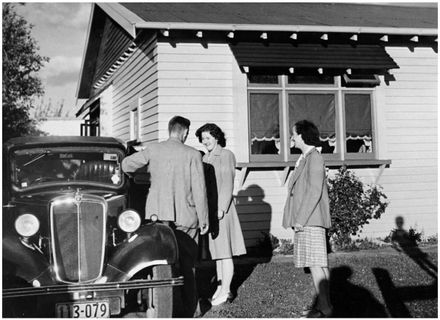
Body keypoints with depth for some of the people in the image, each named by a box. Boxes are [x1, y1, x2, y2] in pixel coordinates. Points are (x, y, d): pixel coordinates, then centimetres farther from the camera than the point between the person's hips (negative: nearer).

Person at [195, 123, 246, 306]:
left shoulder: (226, 155, -4)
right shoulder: (205, 158, 17)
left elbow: (228, 185, -11)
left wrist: (221, 208, -17)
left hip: (220, 207, -7)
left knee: (224, 250, -4)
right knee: (216, 250, 10)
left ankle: (226, 291, 0)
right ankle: (220, 287, 16)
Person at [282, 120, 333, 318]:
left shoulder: (314, 158, -11)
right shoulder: (305, 158, 18)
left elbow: (315, 192, -18)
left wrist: (301, 219, -19)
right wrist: (298, 219, 18)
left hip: (310, 220, -10)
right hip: (305, 220, 10)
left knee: (314, 263, -9)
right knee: (320, 263, 10)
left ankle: (324, 308, -7)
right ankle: (324, 304, 14)